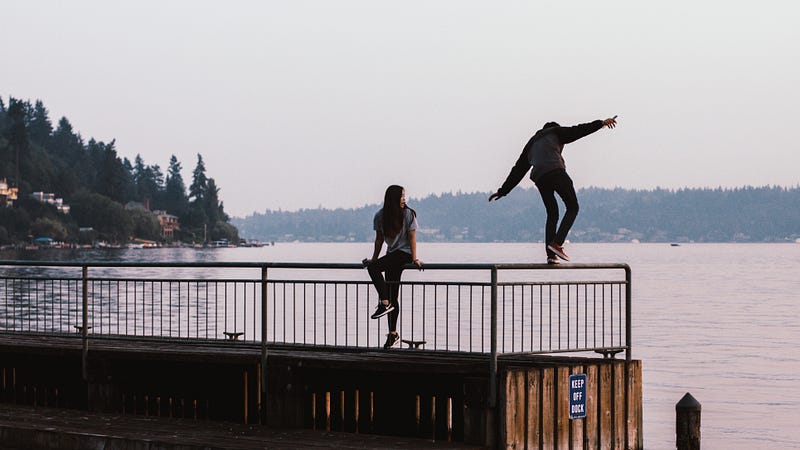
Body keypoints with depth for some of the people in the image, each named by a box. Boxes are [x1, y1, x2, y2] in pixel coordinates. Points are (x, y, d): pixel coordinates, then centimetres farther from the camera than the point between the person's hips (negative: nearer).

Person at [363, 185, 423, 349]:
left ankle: (385, 303, -23)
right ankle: (393, 334, 7)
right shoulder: (380, 216, 4)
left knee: (373, 268, -27)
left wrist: (415, 259, -13)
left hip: (404, 253, -5)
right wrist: (374, 259, 11)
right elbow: (379, 239, 12)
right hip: (392, 255, 5)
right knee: (392, 295, 3)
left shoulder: (408, 214, -6)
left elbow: (412, 237, -7)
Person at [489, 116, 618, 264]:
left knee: (552, 214, 14)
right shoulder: (554, 132, 22)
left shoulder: (531, 145, 34)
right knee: (572, 207, 3)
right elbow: (577, 131, 11)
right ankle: (557, 243, -14)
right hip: (556, 172, -5)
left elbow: (517, 171, 32)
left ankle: (551, 255, 4)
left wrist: (503, 191, 34)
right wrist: (601, 123, 13)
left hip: (539, 178, 5)